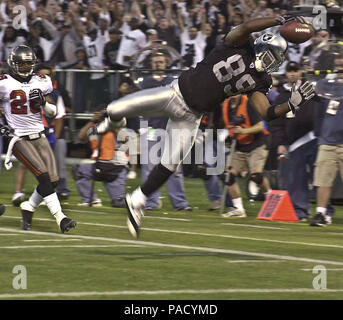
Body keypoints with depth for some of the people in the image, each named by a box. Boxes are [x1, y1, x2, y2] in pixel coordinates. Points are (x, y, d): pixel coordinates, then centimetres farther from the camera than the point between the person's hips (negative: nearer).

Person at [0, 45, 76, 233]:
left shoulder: (41, 82, 9)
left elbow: (53, 112, 14)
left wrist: (43, 102, -5)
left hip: (39, 136, 5)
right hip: (19, 138, -5)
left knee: (53, 180, -3)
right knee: (43, 176, -18)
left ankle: (27, 209, 20)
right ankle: (60, 218, -19)